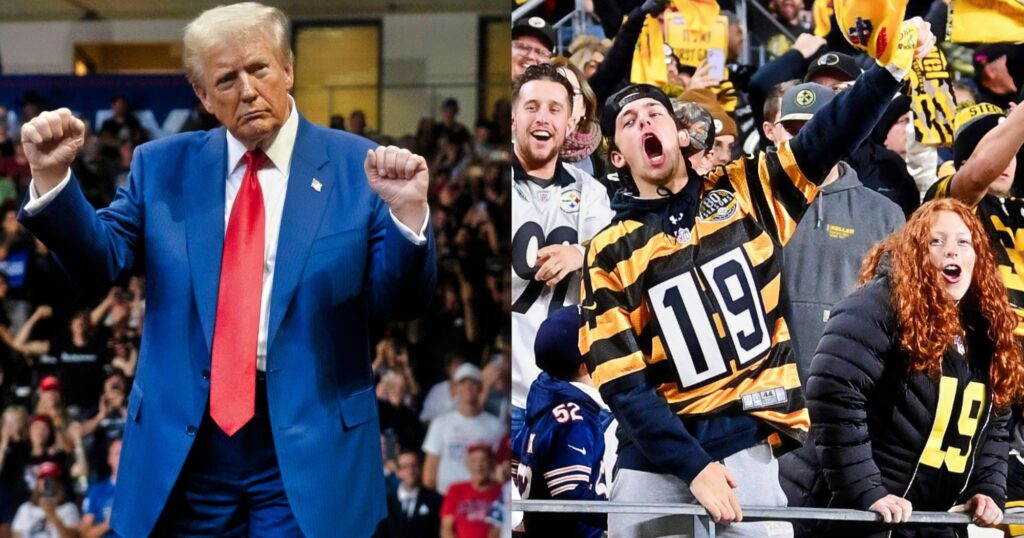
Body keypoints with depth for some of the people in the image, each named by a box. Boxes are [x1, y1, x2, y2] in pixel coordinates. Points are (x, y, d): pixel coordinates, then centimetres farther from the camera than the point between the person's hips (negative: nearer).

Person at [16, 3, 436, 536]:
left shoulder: (357, 167, 0)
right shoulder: (163, 167, 8)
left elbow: (399, 303, -3)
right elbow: (100, 258, 3)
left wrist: (407, 211, -23)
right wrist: (52, 177, -13)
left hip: (308, 447, -2)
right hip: (184, 446, 2)